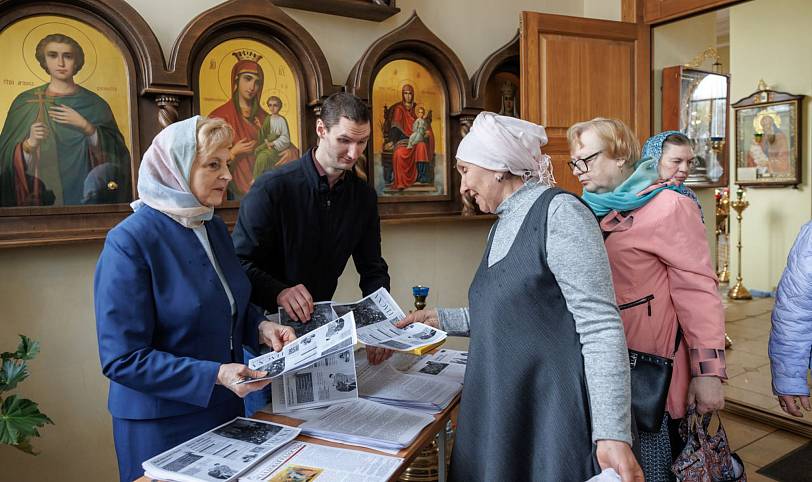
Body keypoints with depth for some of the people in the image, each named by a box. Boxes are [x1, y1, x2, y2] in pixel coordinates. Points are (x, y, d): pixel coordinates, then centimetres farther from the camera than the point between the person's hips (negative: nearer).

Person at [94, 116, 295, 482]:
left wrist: (261, 327, -5)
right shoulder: (130, 241, -20)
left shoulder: (214, 227, 3)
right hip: (161, 423, -7)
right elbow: (123, 359, -21)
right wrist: (214, 374, -29)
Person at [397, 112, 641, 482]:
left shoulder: (559, 212, -16)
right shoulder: (503, 225, 12)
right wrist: (441, 319, 18)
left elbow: (600, 325, -21)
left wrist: (612, 434, -24)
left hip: (552, 416, -8)